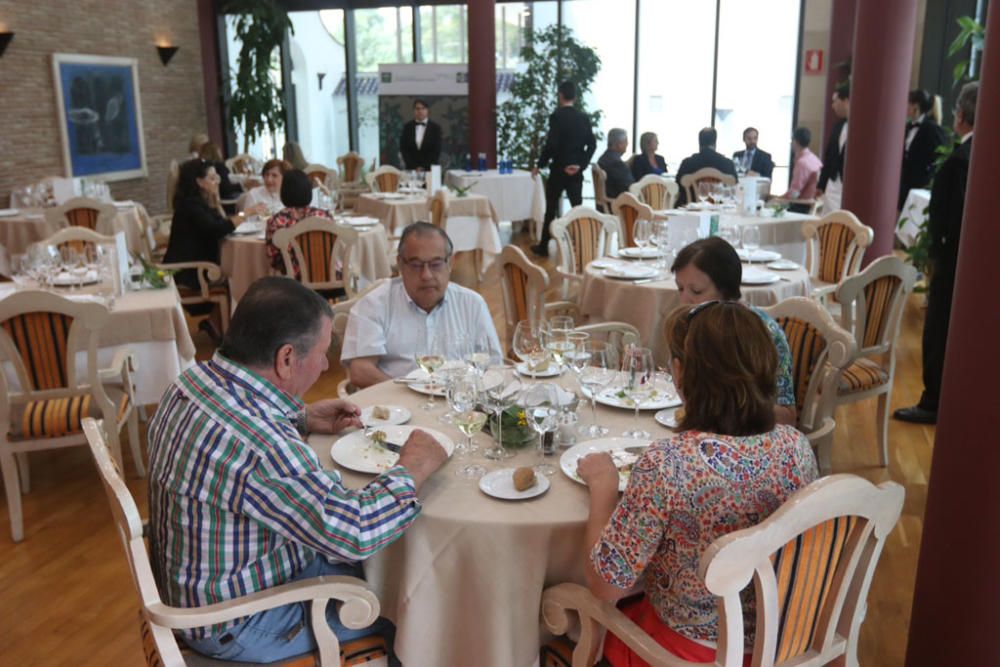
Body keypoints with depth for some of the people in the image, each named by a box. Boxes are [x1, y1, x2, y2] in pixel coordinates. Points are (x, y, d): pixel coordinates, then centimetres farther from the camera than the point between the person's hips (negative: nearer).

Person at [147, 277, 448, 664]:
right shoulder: (258, 447, -38)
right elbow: (356, 534, -34)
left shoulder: (199, 379, -8)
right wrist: (413, 469, -19)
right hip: (235, 625, -8)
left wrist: (302, 419, 3)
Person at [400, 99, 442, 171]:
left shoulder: (435, 128, 1)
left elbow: (436, 151, -2)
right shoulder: (407, 127, 7)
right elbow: (403, 149, 4)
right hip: (411, 169, 1)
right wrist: (415, 167, -7)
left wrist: (424, 167, -9)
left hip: (429, 169, -1)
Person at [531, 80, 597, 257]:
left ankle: (544, 246, 14)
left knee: (551, 209, 7)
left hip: (558, 170, -4)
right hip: (576, 171, 4)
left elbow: (551, 144, -18)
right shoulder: (583, 117, 5)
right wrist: (581, 164, 0)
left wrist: (540, 165, -8)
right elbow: (591, 145, 1)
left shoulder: (557, 116, -11)